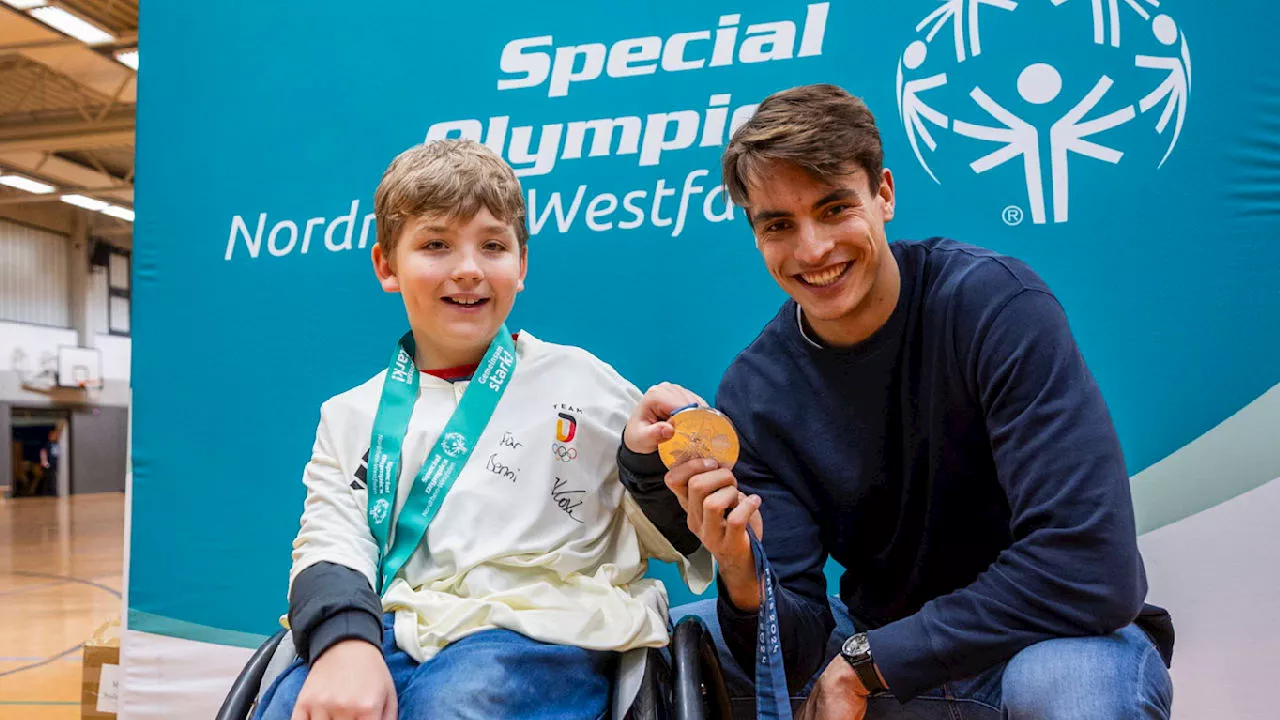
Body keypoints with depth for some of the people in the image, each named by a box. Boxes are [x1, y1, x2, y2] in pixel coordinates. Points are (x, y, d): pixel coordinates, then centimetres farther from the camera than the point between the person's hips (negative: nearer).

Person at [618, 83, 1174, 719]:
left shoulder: (995, 304, -21)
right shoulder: (753, 392, -9)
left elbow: (1092, 569, -29)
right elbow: (796, 650, -10)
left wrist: (861, 665, -22)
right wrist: (743, 582, -34)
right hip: (875, 644, 4)